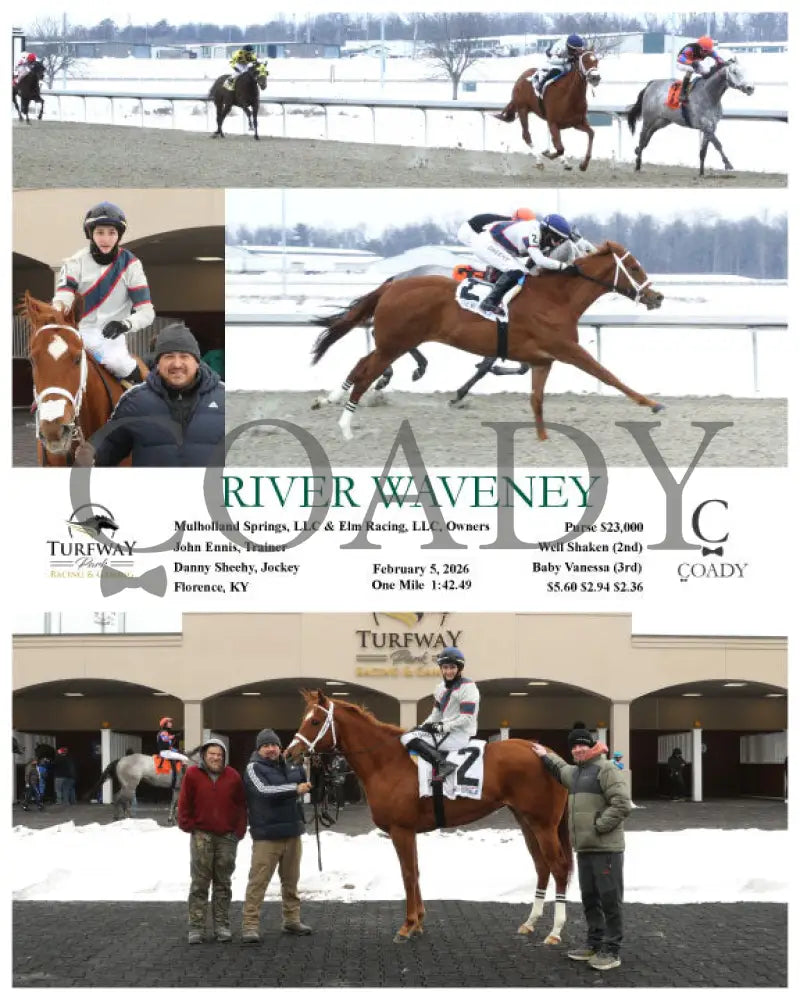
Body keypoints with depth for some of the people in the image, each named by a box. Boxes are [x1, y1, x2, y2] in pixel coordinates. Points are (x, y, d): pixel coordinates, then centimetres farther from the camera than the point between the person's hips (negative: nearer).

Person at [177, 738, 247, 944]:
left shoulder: (233, 777, 5)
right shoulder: (193, 775, 0)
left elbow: (241, 806, 9)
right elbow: (184, 804, 3)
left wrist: (240, 830, 2)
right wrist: (188, 826, -3)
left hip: (227, 836, 2)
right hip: (202, 836, -2)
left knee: (223, 883, 8)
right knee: (199, 883, -4)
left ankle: (222, 926, 14)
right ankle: (196, 927, -2)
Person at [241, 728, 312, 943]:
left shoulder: (289, 767, 12)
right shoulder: (254, 768, -7)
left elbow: (305, 782, 30)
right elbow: (264, 790, -24)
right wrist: (295, 789, -24)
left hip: (292, 834, 7)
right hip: (267, 836, -7)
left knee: (291, 880, 16)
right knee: (258, 881, -9)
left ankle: (292, 920, 29)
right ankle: (250, 926, -9)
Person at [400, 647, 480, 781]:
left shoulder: (468, 687, -11)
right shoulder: (442, 688, 15)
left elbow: (466, 719, -15)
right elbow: (436, 714, 19)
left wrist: (442, 727, -16)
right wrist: (424, 726, 1)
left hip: (460, 735, -10)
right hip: (446, 733, 10)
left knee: (407, 738, -21)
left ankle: (443, 763, -33)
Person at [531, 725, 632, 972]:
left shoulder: (605, 769, -11)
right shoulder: (575, 772, 19)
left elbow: (622, 803, -20)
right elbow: (561, 770, 46)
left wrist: (599, 826, -19)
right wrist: (546, 756, 49)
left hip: (606, 847, -9)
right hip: (584, 848, 9)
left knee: (610, 899, -6)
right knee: (589, 898, 14)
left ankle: (611, 951, -5)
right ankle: (595, 943, 23)